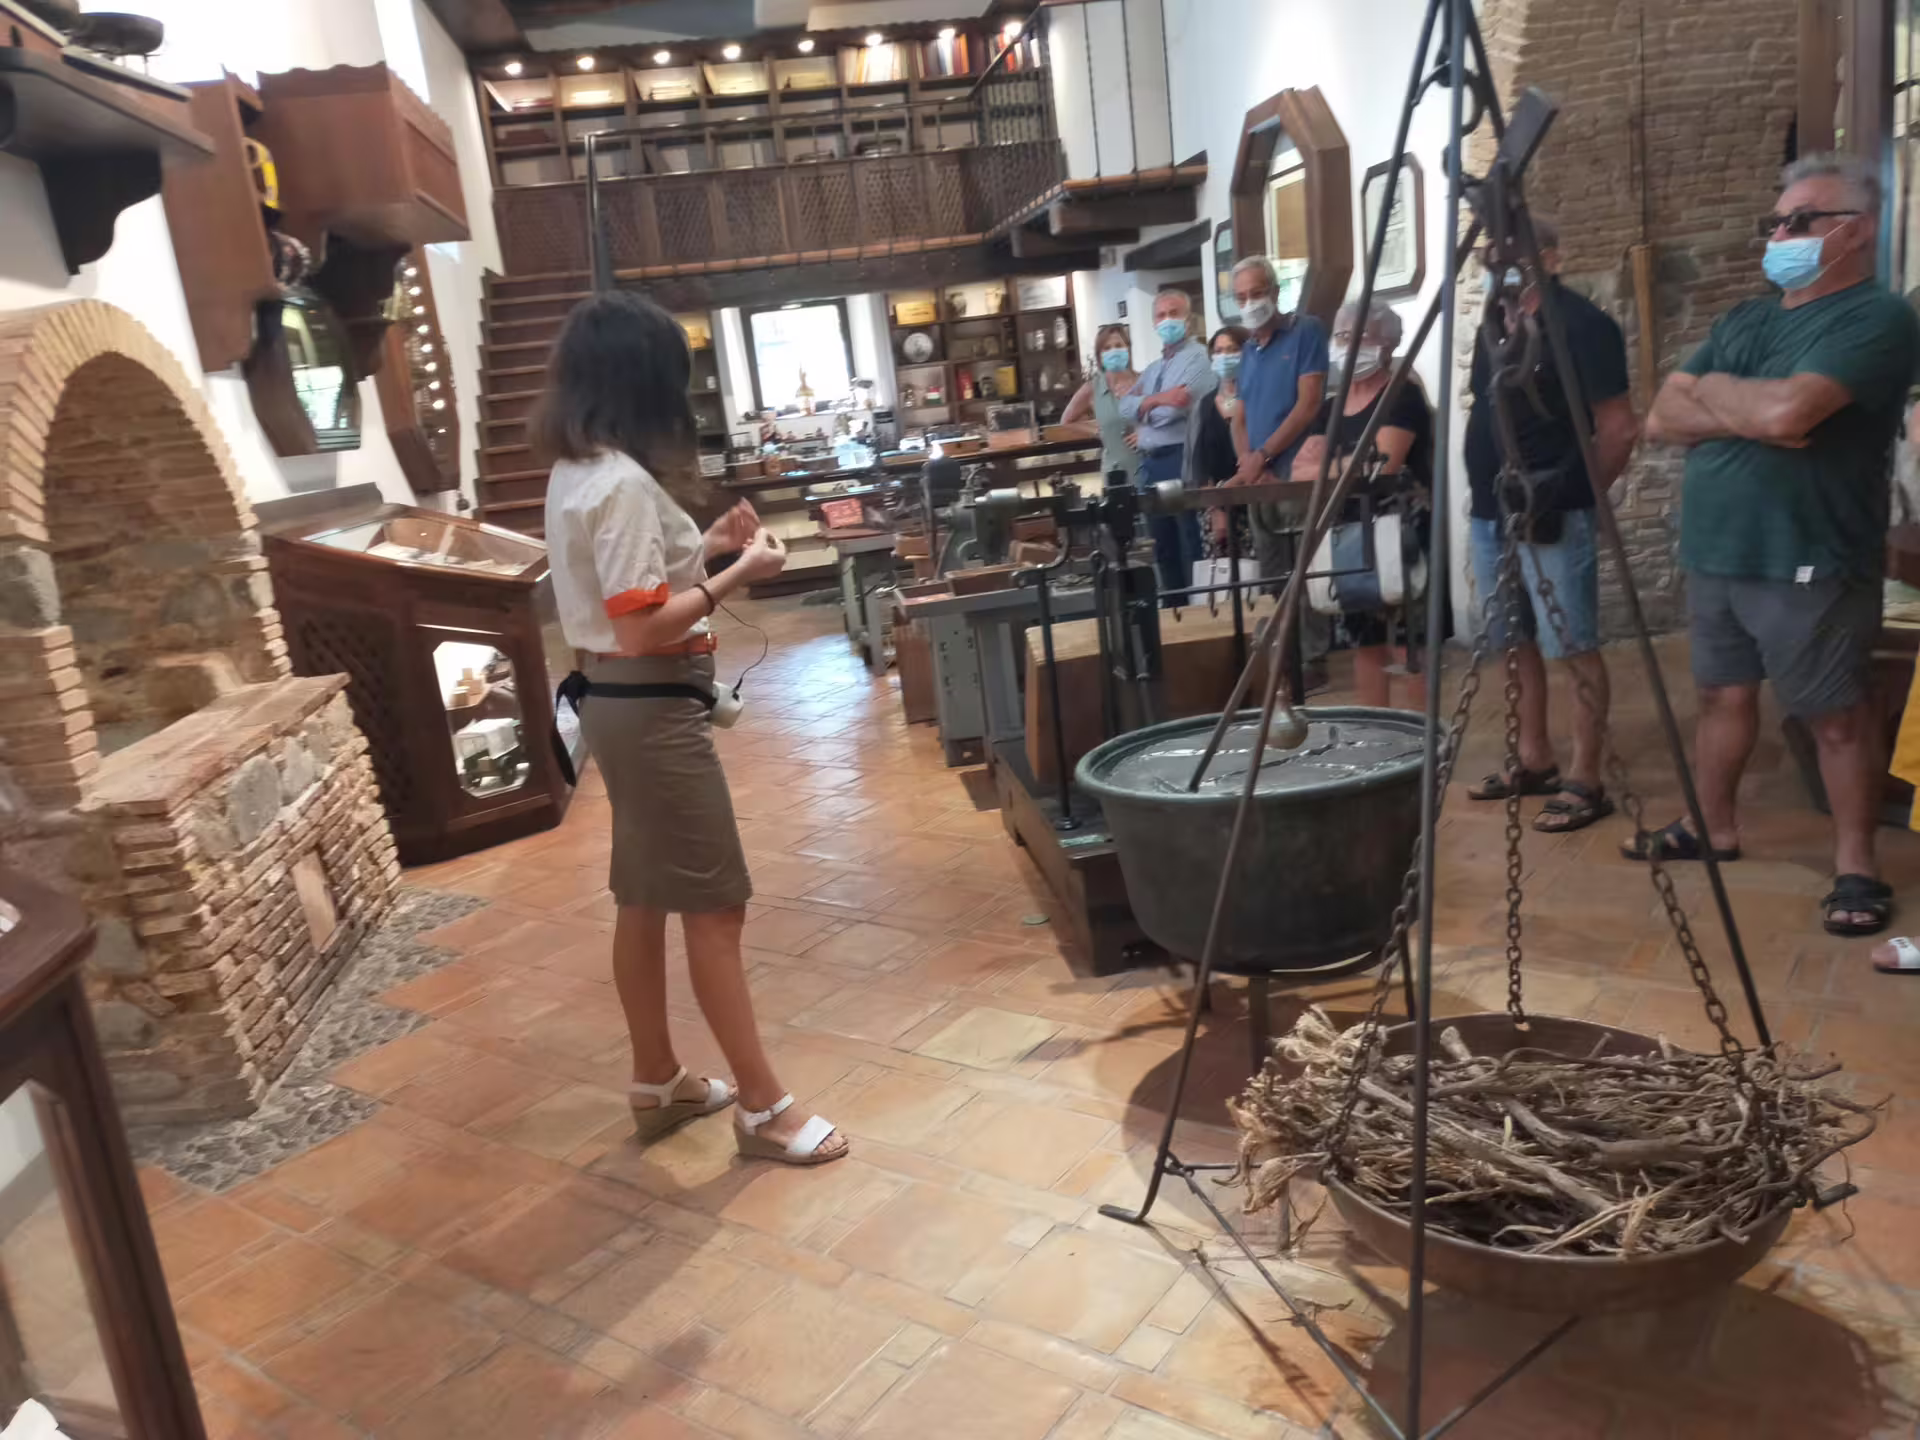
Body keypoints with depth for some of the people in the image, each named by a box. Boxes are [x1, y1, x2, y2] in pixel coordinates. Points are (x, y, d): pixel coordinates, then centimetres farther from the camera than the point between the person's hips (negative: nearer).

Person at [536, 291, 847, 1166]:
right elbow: (642, 628, -24)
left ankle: (658, 1086, 31)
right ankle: (762, 1108, 9)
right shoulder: (625, 482, -20)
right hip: (651, 710, -10)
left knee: (643, 901, 17)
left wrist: (705, 545, 11)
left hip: (617, 703, 10)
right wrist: (738, 574, -16)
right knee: (714, 904, -2)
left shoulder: (575, 473, 10)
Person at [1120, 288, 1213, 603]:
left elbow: (1176, 409, -16)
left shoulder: (1197, 357, -4)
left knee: (1192, 546, -4)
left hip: (1180, 461, -8)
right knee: (1163, 546, 14)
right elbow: (1126, 407, 8)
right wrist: (1156, 399, -10)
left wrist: (1143, 408, 2)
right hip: (1151, 464, 8)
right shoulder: (1152, 370, 22)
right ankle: (1172, 606, 23)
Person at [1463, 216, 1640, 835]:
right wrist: (1481, 488, 16)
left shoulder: (1580, 323, -9)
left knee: (1574, 648, -3)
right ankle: (1534, 761, 26)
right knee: (1517, 643, 14)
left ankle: (1584, 782, 3)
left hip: (1552, 517, -8)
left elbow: (1620, 429, -10)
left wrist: (1578, 493, -8)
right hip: (1490, 512, 8)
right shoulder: (1494, 326, 13)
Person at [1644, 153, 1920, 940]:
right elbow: (1664, 418, 5)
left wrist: (1713, 390, -6)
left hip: (1809, 565, -7)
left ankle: (1855, 867, 11)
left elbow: (1787, 411, -25)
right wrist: (1746, 415, -11)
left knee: (1837, 717, 1)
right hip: (1715, 554, 7)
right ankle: (1716, 830, 28)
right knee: (1723, 695, 15)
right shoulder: (1741, 321, 15)